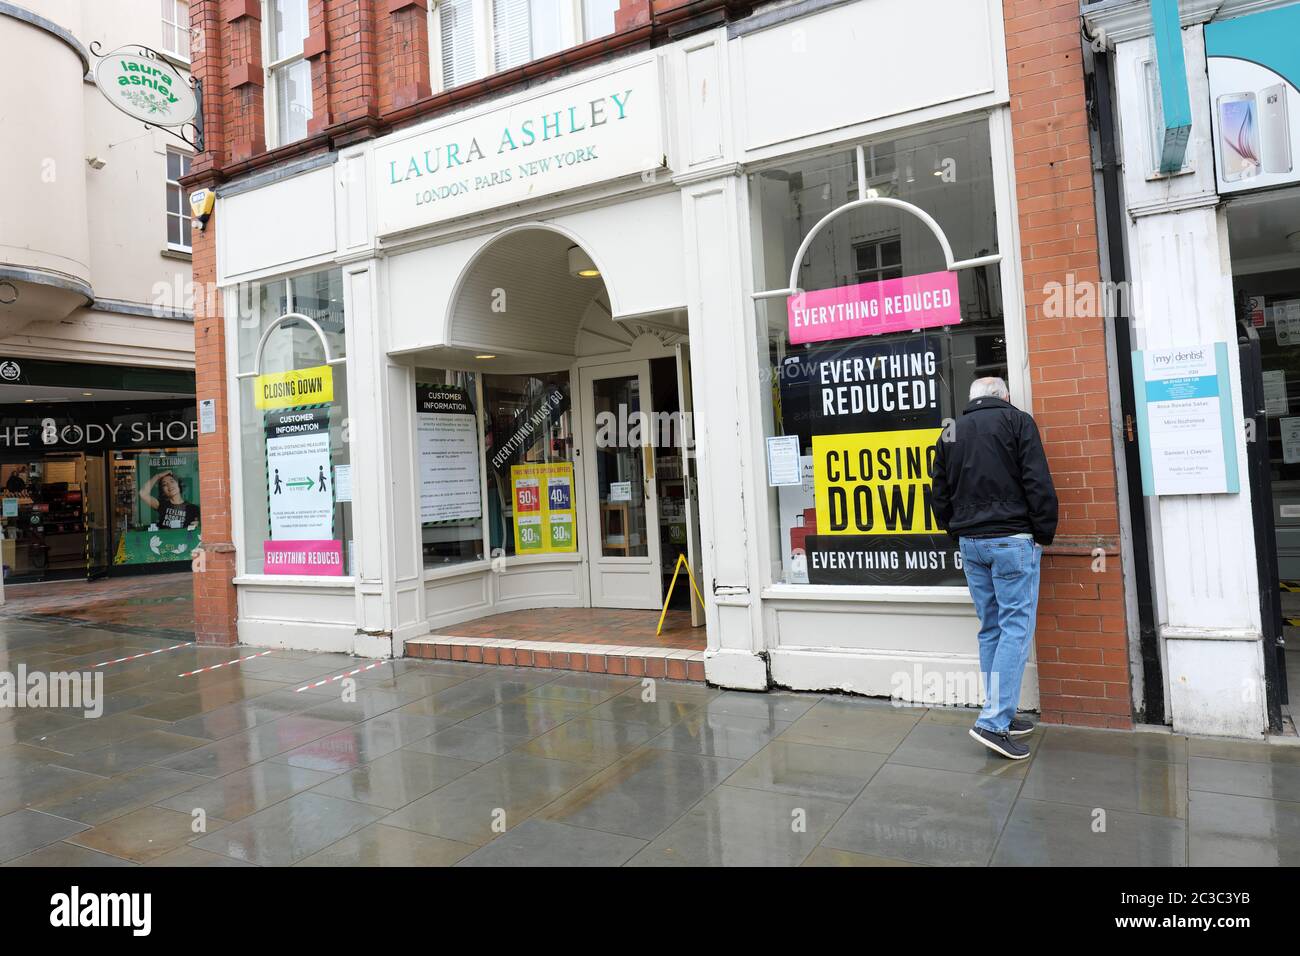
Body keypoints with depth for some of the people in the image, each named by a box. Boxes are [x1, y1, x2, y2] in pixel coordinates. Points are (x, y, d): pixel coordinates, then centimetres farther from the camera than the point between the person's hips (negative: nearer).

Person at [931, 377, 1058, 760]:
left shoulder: (950, 432, 13)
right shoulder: (1016, 420, -2)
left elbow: (941, 493, 13)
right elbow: (1038, 483, -9)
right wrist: (1044, 534, -1)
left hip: (970, 542, 5)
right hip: (1012, 540, -5)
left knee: (991, 629, 12)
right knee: (1016, 627, -3)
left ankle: (1001, 714, 18)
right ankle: (994, 720, -8)